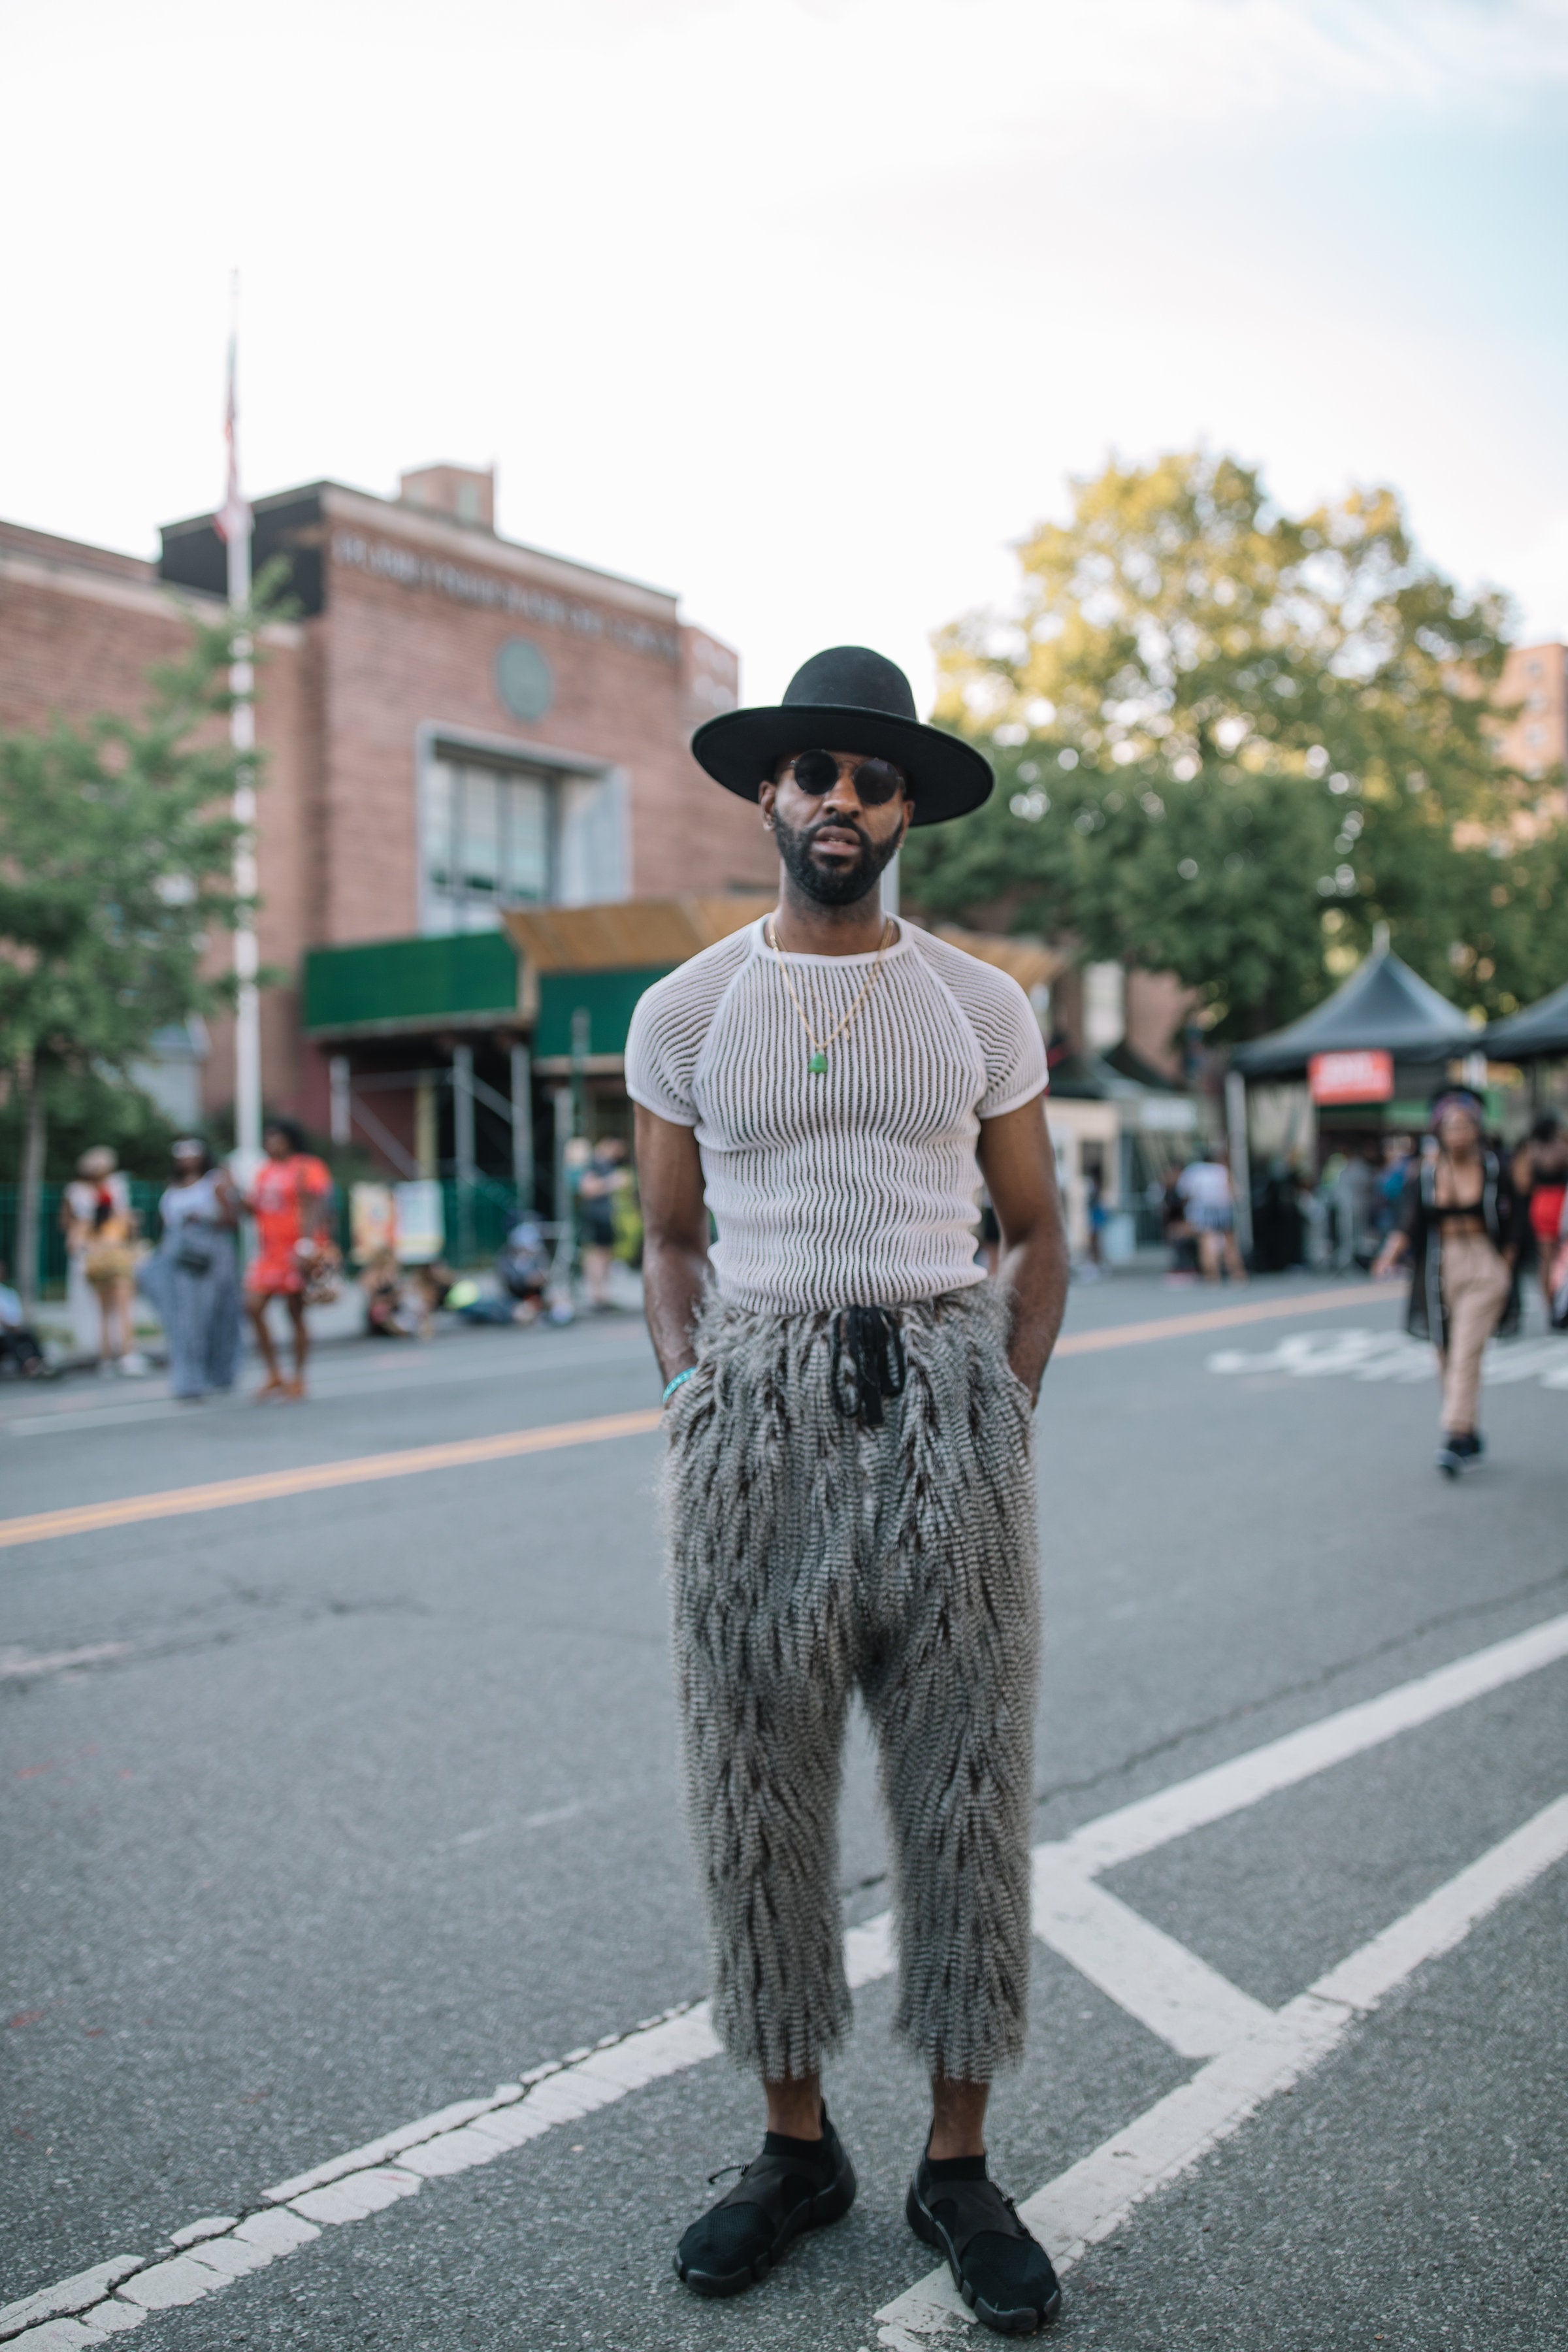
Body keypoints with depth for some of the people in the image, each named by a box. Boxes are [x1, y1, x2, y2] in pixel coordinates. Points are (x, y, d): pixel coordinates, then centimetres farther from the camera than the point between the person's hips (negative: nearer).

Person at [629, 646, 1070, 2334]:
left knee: (964, 1781, 4)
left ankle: (958, 2164, 19)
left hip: (945, 1393, 0)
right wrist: (692, 1394, 0)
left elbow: (1037, 1232, 12)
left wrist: (1004, 1408, 0)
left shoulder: (980, 1007, 7)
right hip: (756, 1408, 0)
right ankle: (795, 2145, 24)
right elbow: (671, 1239, 13)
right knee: (757, 1782, 6)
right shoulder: (686, 1010, 7)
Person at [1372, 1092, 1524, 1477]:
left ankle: (1455, 1439, -16)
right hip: (1439, 1268, 3)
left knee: (1467, 1352, -14)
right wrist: (1393, 1252, -21)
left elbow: (1513, 1221, 6)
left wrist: (1504, 1267, 0)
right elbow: (1409, 1223, -3)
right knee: (1446, 1356, 8)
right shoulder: (1421, 1171, 0)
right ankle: (1470, 1436, 24)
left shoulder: (1494, 1169, -2)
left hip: (1485, 1267, -2)